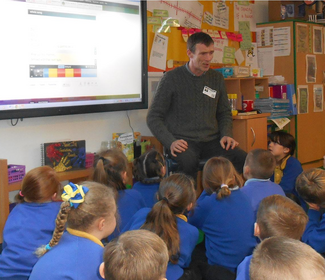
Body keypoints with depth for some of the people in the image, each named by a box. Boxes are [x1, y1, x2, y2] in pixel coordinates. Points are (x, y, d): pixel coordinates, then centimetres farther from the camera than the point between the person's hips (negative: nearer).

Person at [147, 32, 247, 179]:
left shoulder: (217, 78, 15)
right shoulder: (172, 78, 1)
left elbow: (225, 113, 24)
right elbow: (153, 117, 1)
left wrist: (226, 134, 4)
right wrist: (170, 142, -14)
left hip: (211, 140, 4)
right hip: (183, 141, -4)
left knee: (243, 158, -24)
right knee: (188, 160, -38)